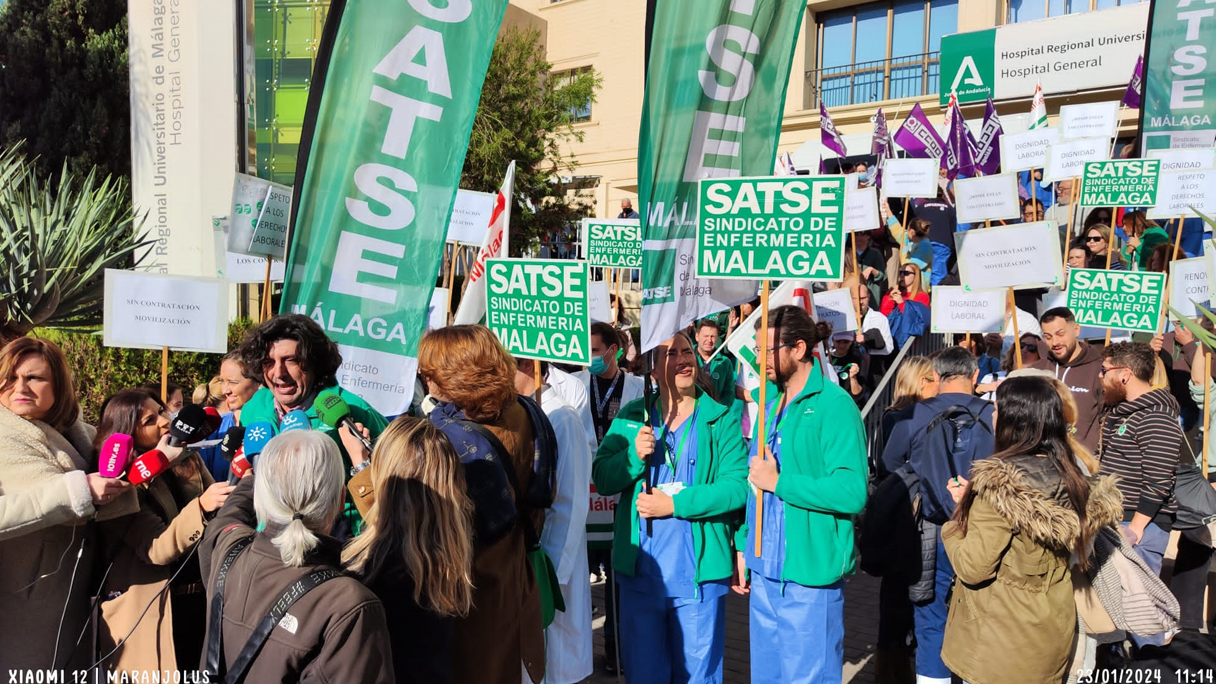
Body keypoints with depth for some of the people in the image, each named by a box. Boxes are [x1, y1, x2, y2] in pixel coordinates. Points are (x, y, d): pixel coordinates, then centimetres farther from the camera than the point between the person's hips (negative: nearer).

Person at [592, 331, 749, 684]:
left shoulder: (721, 419, -3)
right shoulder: (632, 417, 5)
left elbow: (737, 485, -13)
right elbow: (601, 478, 1)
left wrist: (675, 503, -19)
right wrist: (633, 455, -17)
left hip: (700, 572, -2)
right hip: (640, 571, 2)